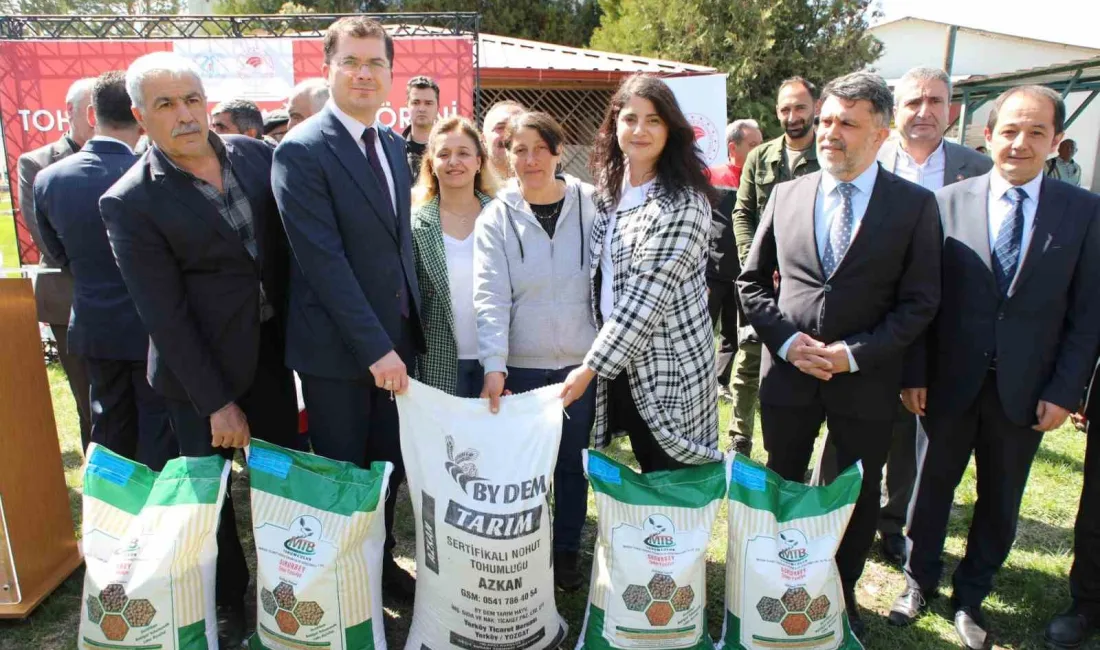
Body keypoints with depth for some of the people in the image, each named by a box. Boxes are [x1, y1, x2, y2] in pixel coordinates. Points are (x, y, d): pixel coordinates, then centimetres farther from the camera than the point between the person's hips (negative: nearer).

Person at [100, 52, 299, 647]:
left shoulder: (257, 154, -2)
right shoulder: (130, 202, -14)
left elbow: (288, 242, 7)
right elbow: (165, 315, -15)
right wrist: (215, 402, -14)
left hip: (269, 349, 4)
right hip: (199, 368, -4)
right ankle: (227, 600, 35)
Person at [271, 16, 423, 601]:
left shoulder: (393, 142, 9)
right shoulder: (301, 150, -14)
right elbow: (324, 259, -21)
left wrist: (408, 327, 10)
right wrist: (374, 347, -22)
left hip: (396, 339, 6)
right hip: (337, 348, -6)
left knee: (390, 466, 17)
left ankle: (381, 564, 38)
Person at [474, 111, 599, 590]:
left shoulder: (591, 205, -1)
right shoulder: (497, 217, -2)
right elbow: (491, 296, -9)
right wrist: (493, 365, -19)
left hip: (581, 362, 1)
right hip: (520, 365, 0)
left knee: (573, 462, 13)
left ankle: (567, 554, 32)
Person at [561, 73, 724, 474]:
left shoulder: (684, 202, -17)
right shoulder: (610, 187, 6)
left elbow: (649, 295, -22)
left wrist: (590, 368, -20)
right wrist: (595, 361, 7)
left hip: (667, 369, -6)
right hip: (620, 361, 7)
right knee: (646, 478, 18)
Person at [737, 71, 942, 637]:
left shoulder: (915, 204, -5)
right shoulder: (787, 194, 2)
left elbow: (919, 302, -5)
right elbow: (751, 281, 5)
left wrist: (854, 354, -16)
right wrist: (787, 340, -9)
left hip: (866, 381, -1)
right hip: (788, 374, 2)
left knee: (859, 496, 14)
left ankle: (842, 594, 37)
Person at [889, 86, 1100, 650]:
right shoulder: (949, 201, -3)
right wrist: (915, 372, -6)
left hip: (1024, 390, 1)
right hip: (950, 382, -1)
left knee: (1000, 501, 14)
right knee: (933, 485, 14)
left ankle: (971, 597, 35)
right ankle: (919, 580, 35)